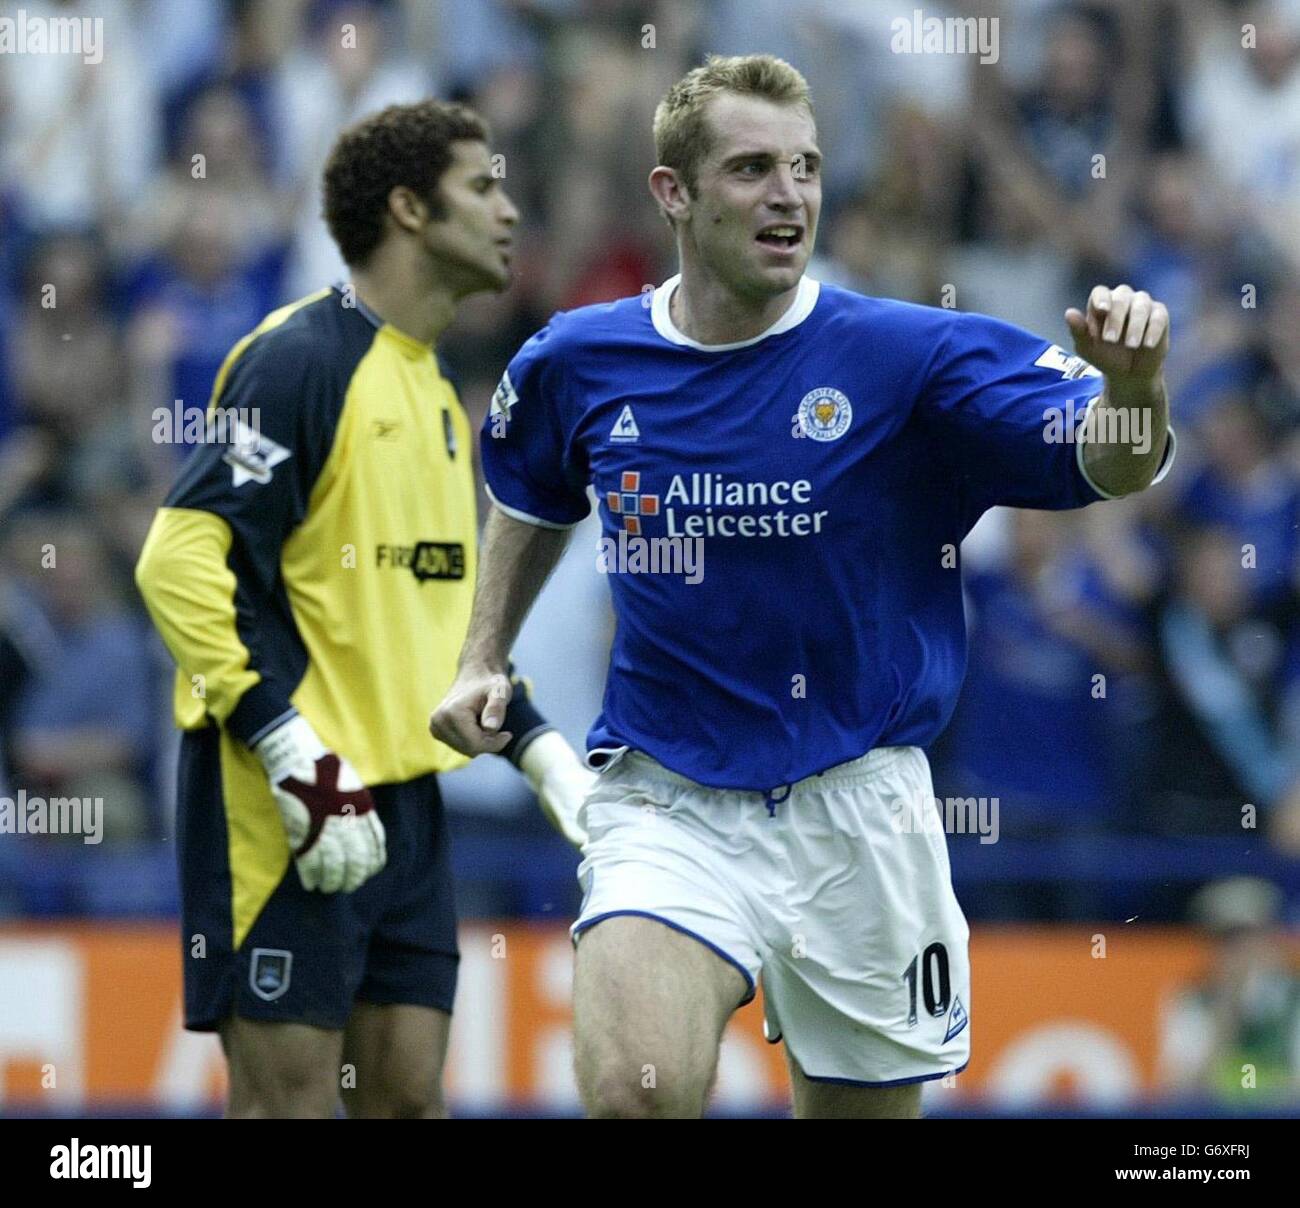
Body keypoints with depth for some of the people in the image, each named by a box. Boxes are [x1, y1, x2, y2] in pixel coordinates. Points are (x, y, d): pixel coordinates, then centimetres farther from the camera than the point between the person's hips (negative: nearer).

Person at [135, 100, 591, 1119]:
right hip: (288, 805, -9)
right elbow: (182, 560, -19)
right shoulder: (302, 358, -11)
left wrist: (544, 753, 18)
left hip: (403, 796, 9)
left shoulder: (433, 390, 18)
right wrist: (297, 755, -24)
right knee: (287, 1099, -8)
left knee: (408, 1093, 6)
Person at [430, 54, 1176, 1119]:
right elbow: (534, 500, 23)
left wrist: (1130, 383, -40)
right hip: (666, 801, 0)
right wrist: (485, 659, 13)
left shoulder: (910, 356, -8)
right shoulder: (578, 364, 0)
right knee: (635, 1091, -24)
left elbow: (1107, 464, -19)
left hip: (857, 806, 0)